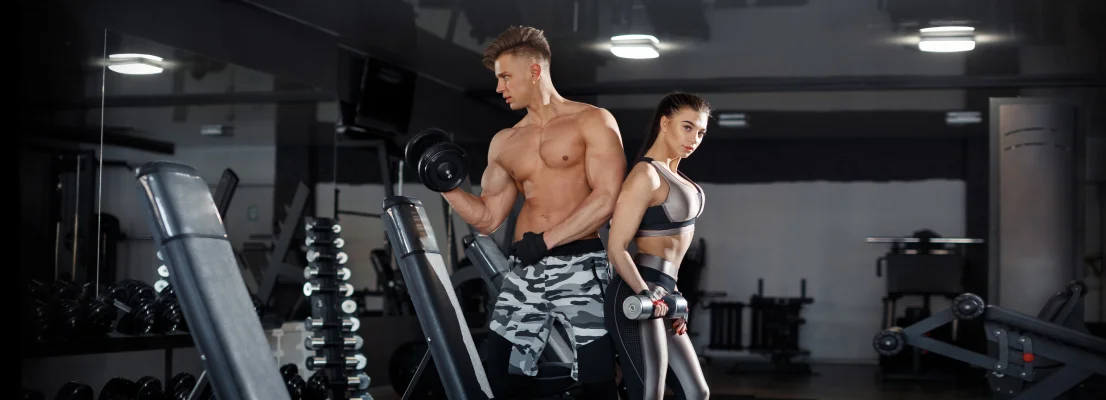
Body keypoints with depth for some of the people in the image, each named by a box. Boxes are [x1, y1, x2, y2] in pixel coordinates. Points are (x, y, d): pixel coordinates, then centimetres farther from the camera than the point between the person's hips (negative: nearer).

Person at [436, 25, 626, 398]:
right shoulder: (504, 143, 17)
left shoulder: (592, 121, 1)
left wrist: (545, 241, -15)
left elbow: (606, 199, -10)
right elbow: (487, 218, 16)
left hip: (579, 267, -5)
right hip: (523, 272, 5)